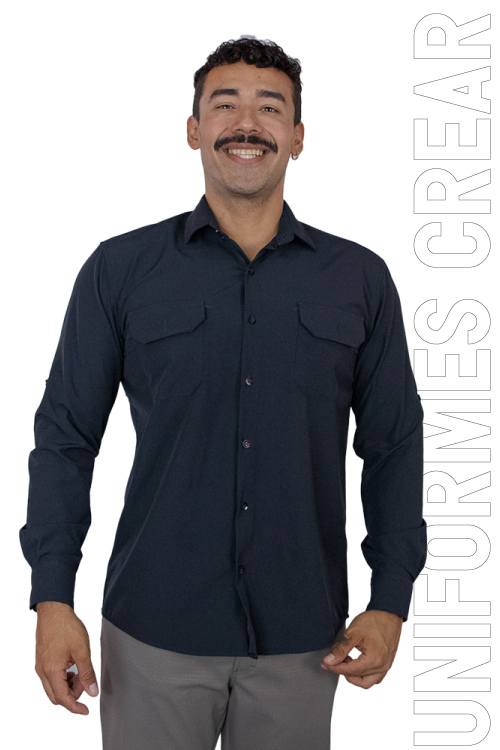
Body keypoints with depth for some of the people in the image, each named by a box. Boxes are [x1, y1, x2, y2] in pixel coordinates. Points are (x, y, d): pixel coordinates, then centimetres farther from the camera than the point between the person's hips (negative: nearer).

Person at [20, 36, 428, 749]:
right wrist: (52, 599, -6)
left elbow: (394, 444, 5)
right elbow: (66, 436, 0)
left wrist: (391, 601, 0)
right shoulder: (120, 269, 0)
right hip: (154, 629, -1)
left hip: (301, 635, 1)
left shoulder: (360, 279, 3)